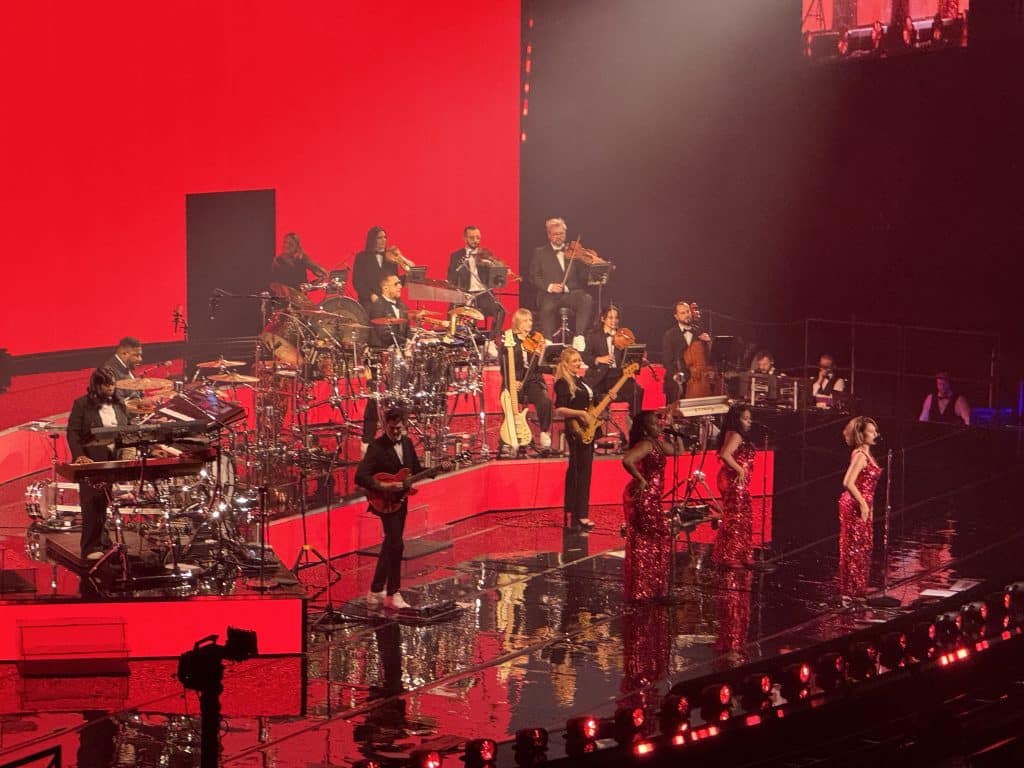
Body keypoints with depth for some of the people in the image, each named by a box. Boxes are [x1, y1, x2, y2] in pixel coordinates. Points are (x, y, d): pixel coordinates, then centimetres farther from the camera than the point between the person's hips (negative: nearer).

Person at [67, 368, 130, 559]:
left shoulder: (119, 404, 13)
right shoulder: (82, 405, -3)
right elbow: (73, 433, -8)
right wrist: (79, 455, -22)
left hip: (115, 461, 5)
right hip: (92, 462, -5)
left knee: (105, 504, 7)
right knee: (92, 505, -4)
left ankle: (100, 542, 13)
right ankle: (91, 548, -3)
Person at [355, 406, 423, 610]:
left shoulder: (407, 442, 4)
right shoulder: (376, 447, -18)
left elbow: (416, 469, 14)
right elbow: (360, 477, -25)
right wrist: (384, 487, -32)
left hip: (400, 500, 8)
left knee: (389, 546, 14)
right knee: (396, 544, -14)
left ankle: (376, 592, 24)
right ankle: (393, 595, -6)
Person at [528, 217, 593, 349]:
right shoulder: (539, 253, 16)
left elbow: (583, 277, 9)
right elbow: (534, 277, 5)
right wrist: (549, 286, -12)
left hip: (571, 293, 1)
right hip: (549, 295, -1)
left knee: (587, 299, -31)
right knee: (547, 308, -36)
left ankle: (579, 336, -34)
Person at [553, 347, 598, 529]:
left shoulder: (579, 380, 15)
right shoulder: (563, 383, -12)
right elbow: (559, 410, -20)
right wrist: (581, 413, -27)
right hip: (576, 430, -9)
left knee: (576, 470, 12)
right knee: (582, 472, -11)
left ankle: (572, 510, 17)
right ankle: (580, 515, -11)